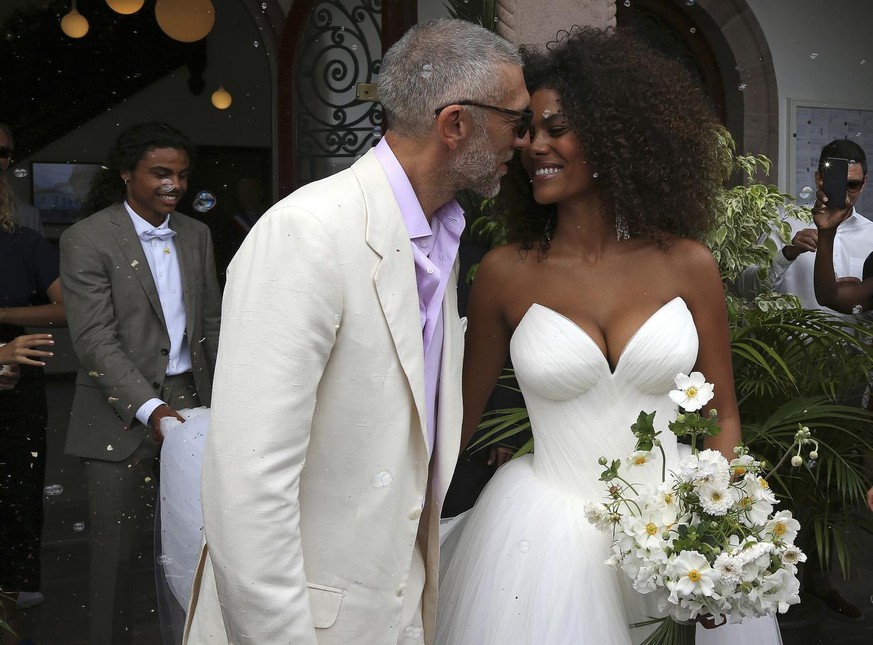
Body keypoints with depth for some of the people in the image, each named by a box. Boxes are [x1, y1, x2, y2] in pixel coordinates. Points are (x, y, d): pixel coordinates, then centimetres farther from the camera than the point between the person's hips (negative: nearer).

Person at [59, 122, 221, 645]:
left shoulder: (197, 235, 11)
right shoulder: (86, 240, -6)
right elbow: (96, 340, -14)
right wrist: (149, 408, -23)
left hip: (190, 400, 4)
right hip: (123, 413, -4)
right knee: (116, 545, 5)